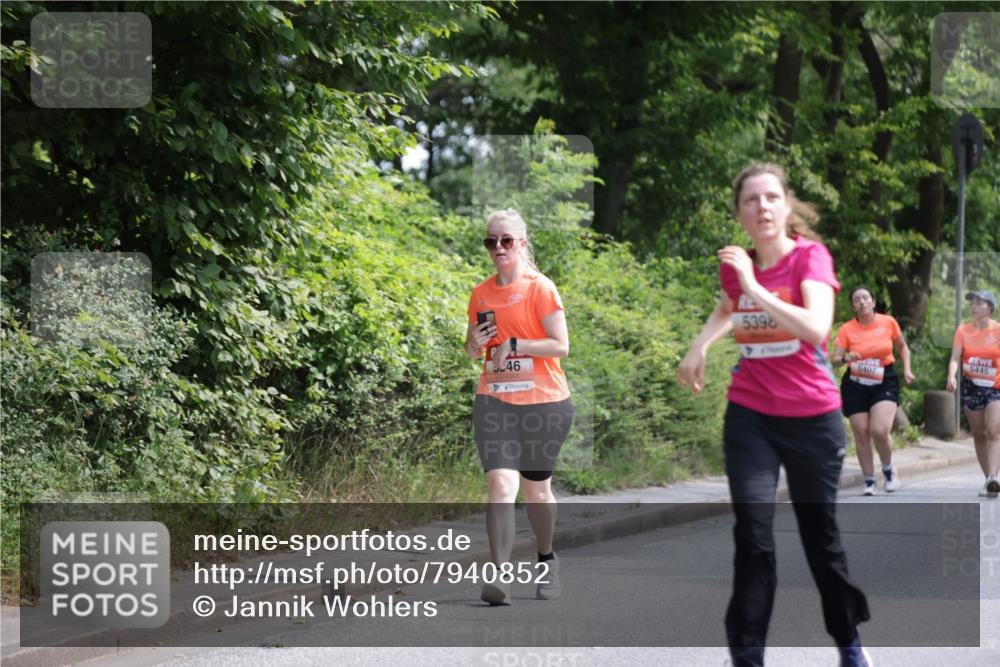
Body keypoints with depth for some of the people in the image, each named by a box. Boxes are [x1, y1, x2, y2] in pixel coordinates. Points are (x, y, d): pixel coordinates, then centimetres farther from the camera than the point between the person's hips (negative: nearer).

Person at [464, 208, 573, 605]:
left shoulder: (541, 289, -5)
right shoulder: (481, 294, 10)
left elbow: (560, 346, -10)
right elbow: (472, 350, 20)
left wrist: (514, 344, -18)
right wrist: (476, 343, -3)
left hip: (543, 401, -3)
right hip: (494, 401, 3)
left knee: (536, 488, 10)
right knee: (500, 484, -14)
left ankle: (546, 559, 35)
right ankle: (500, 575, -22)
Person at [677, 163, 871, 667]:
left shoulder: (810, 256, -13)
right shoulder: (734, 265, -1)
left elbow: (817, 328, -32)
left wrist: (756, 289, -32)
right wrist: (700, 345, 9)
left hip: (813, 417, -2)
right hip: (750, 417, 2)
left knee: (820, 534, 12)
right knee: (753, 538, -9)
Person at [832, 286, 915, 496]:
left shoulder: (888, 323, -1)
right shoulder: (847, 329, -3)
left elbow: (902, 347, 15)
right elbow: (835, 359, -5)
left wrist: (906, 369, 3)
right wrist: (846, 358, -26)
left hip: (884, 382, -1)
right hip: (855, 386, 1)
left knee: (880, 430, -18)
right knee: (861, 434, -1)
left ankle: (888, 468, 10)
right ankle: (869, 480, 13)